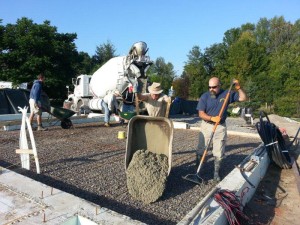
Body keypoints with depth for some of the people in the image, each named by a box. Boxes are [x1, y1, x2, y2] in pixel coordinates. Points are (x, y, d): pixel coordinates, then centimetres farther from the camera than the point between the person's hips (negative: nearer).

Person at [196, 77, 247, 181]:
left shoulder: (227, 94, -3)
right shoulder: (205, 96, -8)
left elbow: (243, 98, 0)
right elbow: (201, 114, -11)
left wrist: (238, 87, -15)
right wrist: (212, 118, -27)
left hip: (220, 127, 1)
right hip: (206, 126, 0)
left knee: (219, 153, 7)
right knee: (200, 150, 5)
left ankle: (216, 172, 22)